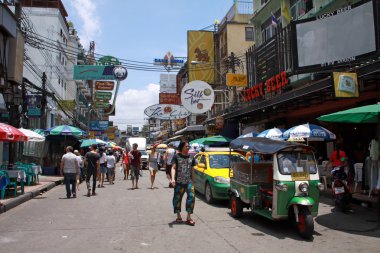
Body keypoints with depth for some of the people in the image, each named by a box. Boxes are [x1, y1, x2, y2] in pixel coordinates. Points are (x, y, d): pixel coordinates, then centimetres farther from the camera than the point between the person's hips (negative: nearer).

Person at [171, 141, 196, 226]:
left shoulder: (191, 158, 11)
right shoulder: (176, 157, 0)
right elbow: (173, 168, -8)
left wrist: (193, 181, 16)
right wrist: (173, 178, -23)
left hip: (189, 181, 2)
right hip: (179, 182, -2)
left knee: (191, 197, -11)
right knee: (177, 198, 6)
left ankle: (189, 217, -4)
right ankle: (178, 216, 24)